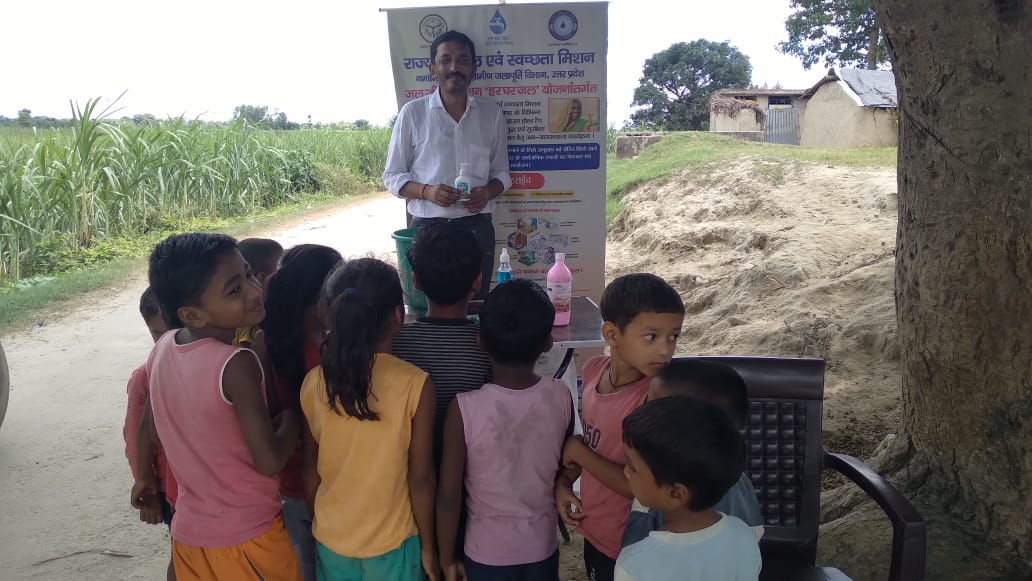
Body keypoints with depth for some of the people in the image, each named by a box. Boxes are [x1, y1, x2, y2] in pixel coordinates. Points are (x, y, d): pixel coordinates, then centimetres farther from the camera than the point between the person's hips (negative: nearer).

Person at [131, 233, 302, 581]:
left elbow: (151, 429, 9)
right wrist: (292, 417, -6)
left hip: (189, 531, 6)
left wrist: (146, 475, 27)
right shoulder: (236, 364, -28)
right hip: (247, 536, -6)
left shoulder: (162, 348, -6)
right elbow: (270, 461, -24)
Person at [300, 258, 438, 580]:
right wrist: (429, 545, -1)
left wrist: (320, 526, 15)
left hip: (330, 540, 3)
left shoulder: (313, 383, -11)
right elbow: (420, 479, -15)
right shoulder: (415, 385, -21)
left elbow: (310, 472, -1)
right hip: (391, 543, -3)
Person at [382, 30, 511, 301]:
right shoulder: (413, 113, 1)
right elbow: (392, 177, 4)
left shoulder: (491, 113, 7)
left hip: (477, 226, 2)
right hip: (427, 226, -2)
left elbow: (501, 172, 14)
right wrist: (427, 191, -15)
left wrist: (487, 192, -9)